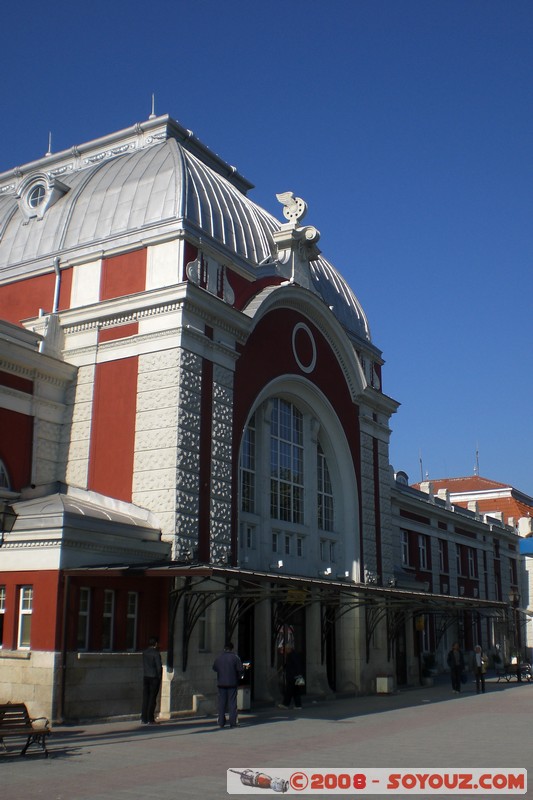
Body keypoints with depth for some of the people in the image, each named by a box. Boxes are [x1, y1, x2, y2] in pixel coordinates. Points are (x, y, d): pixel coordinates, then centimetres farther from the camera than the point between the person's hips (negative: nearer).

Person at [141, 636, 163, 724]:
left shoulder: (144, 652, 5)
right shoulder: (156, 653, -13)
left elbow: (144, 665, 7)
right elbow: (159, 666, -13)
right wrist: (159, 676, -2)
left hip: (145, 677, 5)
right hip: (154, 677, -5)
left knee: (145, 698, 9)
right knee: (152, 699, 1)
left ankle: (144, 719, 11)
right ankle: (150, 719, 3)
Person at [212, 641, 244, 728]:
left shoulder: (218, 658, 1)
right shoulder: (235, 657, -8)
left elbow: (214, 668, 14)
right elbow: (241, 670, -10)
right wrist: (238, 677, 8)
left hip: (221, 683, 3)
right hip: (232, 683, -3)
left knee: (221, 702, 9)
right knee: (232, 703, 3)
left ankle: (221, 723, 11)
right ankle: (232, 723, 1)